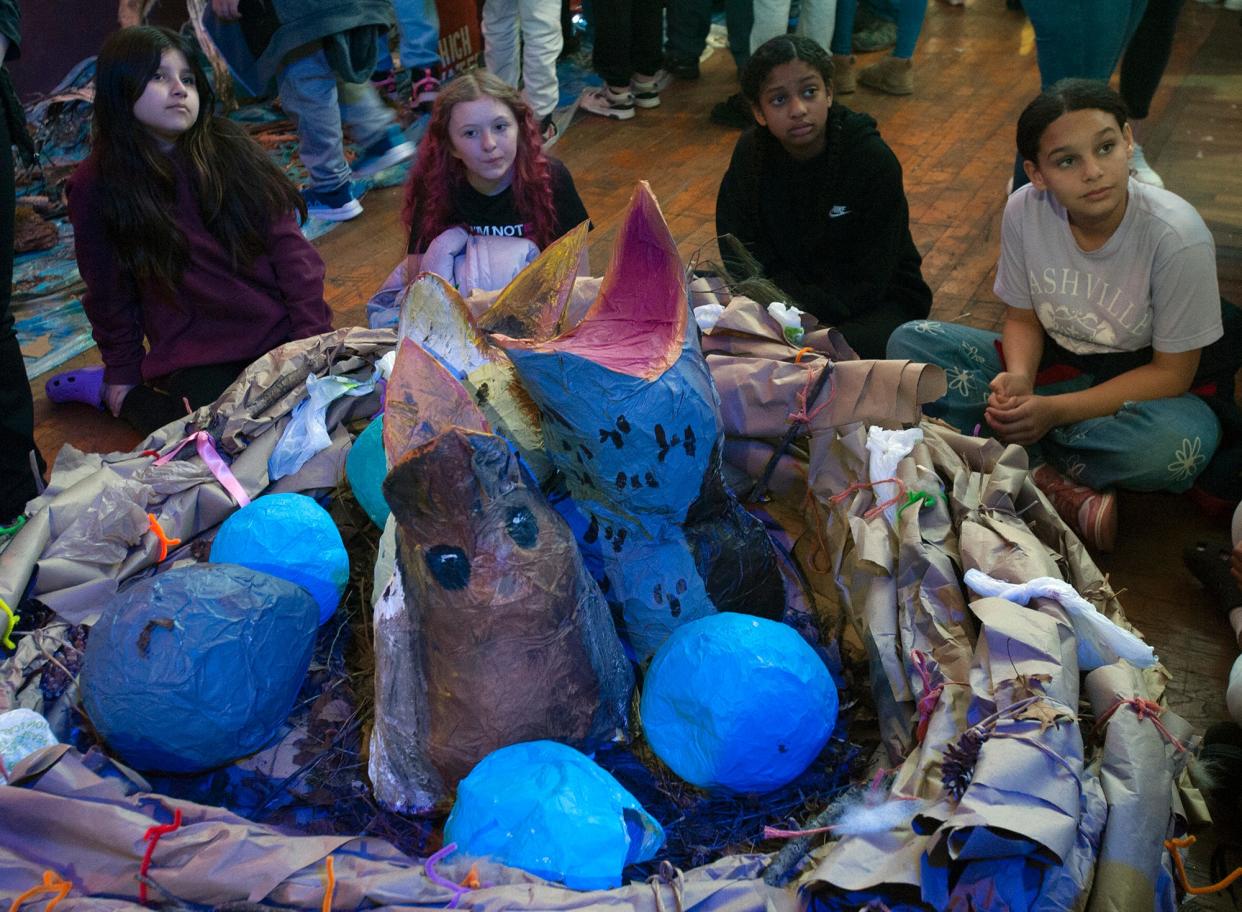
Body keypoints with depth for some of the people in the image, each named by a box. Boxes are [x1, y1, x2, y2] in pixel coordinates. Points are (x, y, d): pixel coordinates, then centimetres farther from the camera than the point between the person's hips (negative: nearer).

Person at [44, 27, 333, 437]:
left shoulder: (230, 149, -1)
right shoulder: (97, 187, -3)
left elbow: (288, 247, -4)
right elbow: (110, 296, 5)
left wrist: (315, 340, -10)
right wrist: (122, 375, 9)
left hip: (279, 332, 2)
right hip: (195, 354, -2)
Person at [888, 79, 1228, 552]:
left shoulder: (1177, 236, -24)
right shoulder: (1024, 210, -15)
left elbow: (1171, 373, -18)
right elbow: (1023, 317, -1)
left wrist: (1055, 410, -28)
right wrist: (1019, 379, -24)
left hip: (1135, 382, -4)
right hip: (1053, 360, 4)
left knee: (1182, 441, -39)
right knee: (909, 341, -15)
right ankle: (1050, 483, -23)